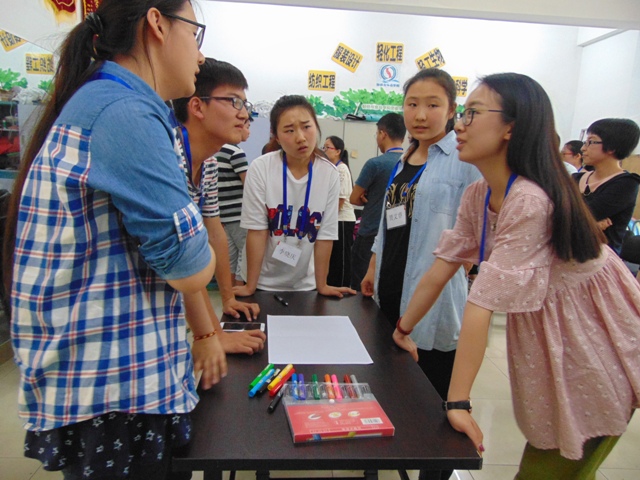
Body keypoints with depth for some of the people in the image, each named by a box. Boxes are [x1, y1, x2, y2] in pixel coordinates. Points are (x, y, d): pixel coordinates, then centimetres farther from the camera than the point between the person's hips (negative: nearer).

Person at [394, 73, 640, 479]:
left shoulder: (530, 200, -31)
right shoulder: (478, 195, -6)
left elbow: (483, 301, -32)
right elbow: (442, 268, -1)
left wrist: (458, 401, -28)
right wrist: (403, 330, 6)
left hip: (593, 353, -7)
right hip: (540, 337, 7)